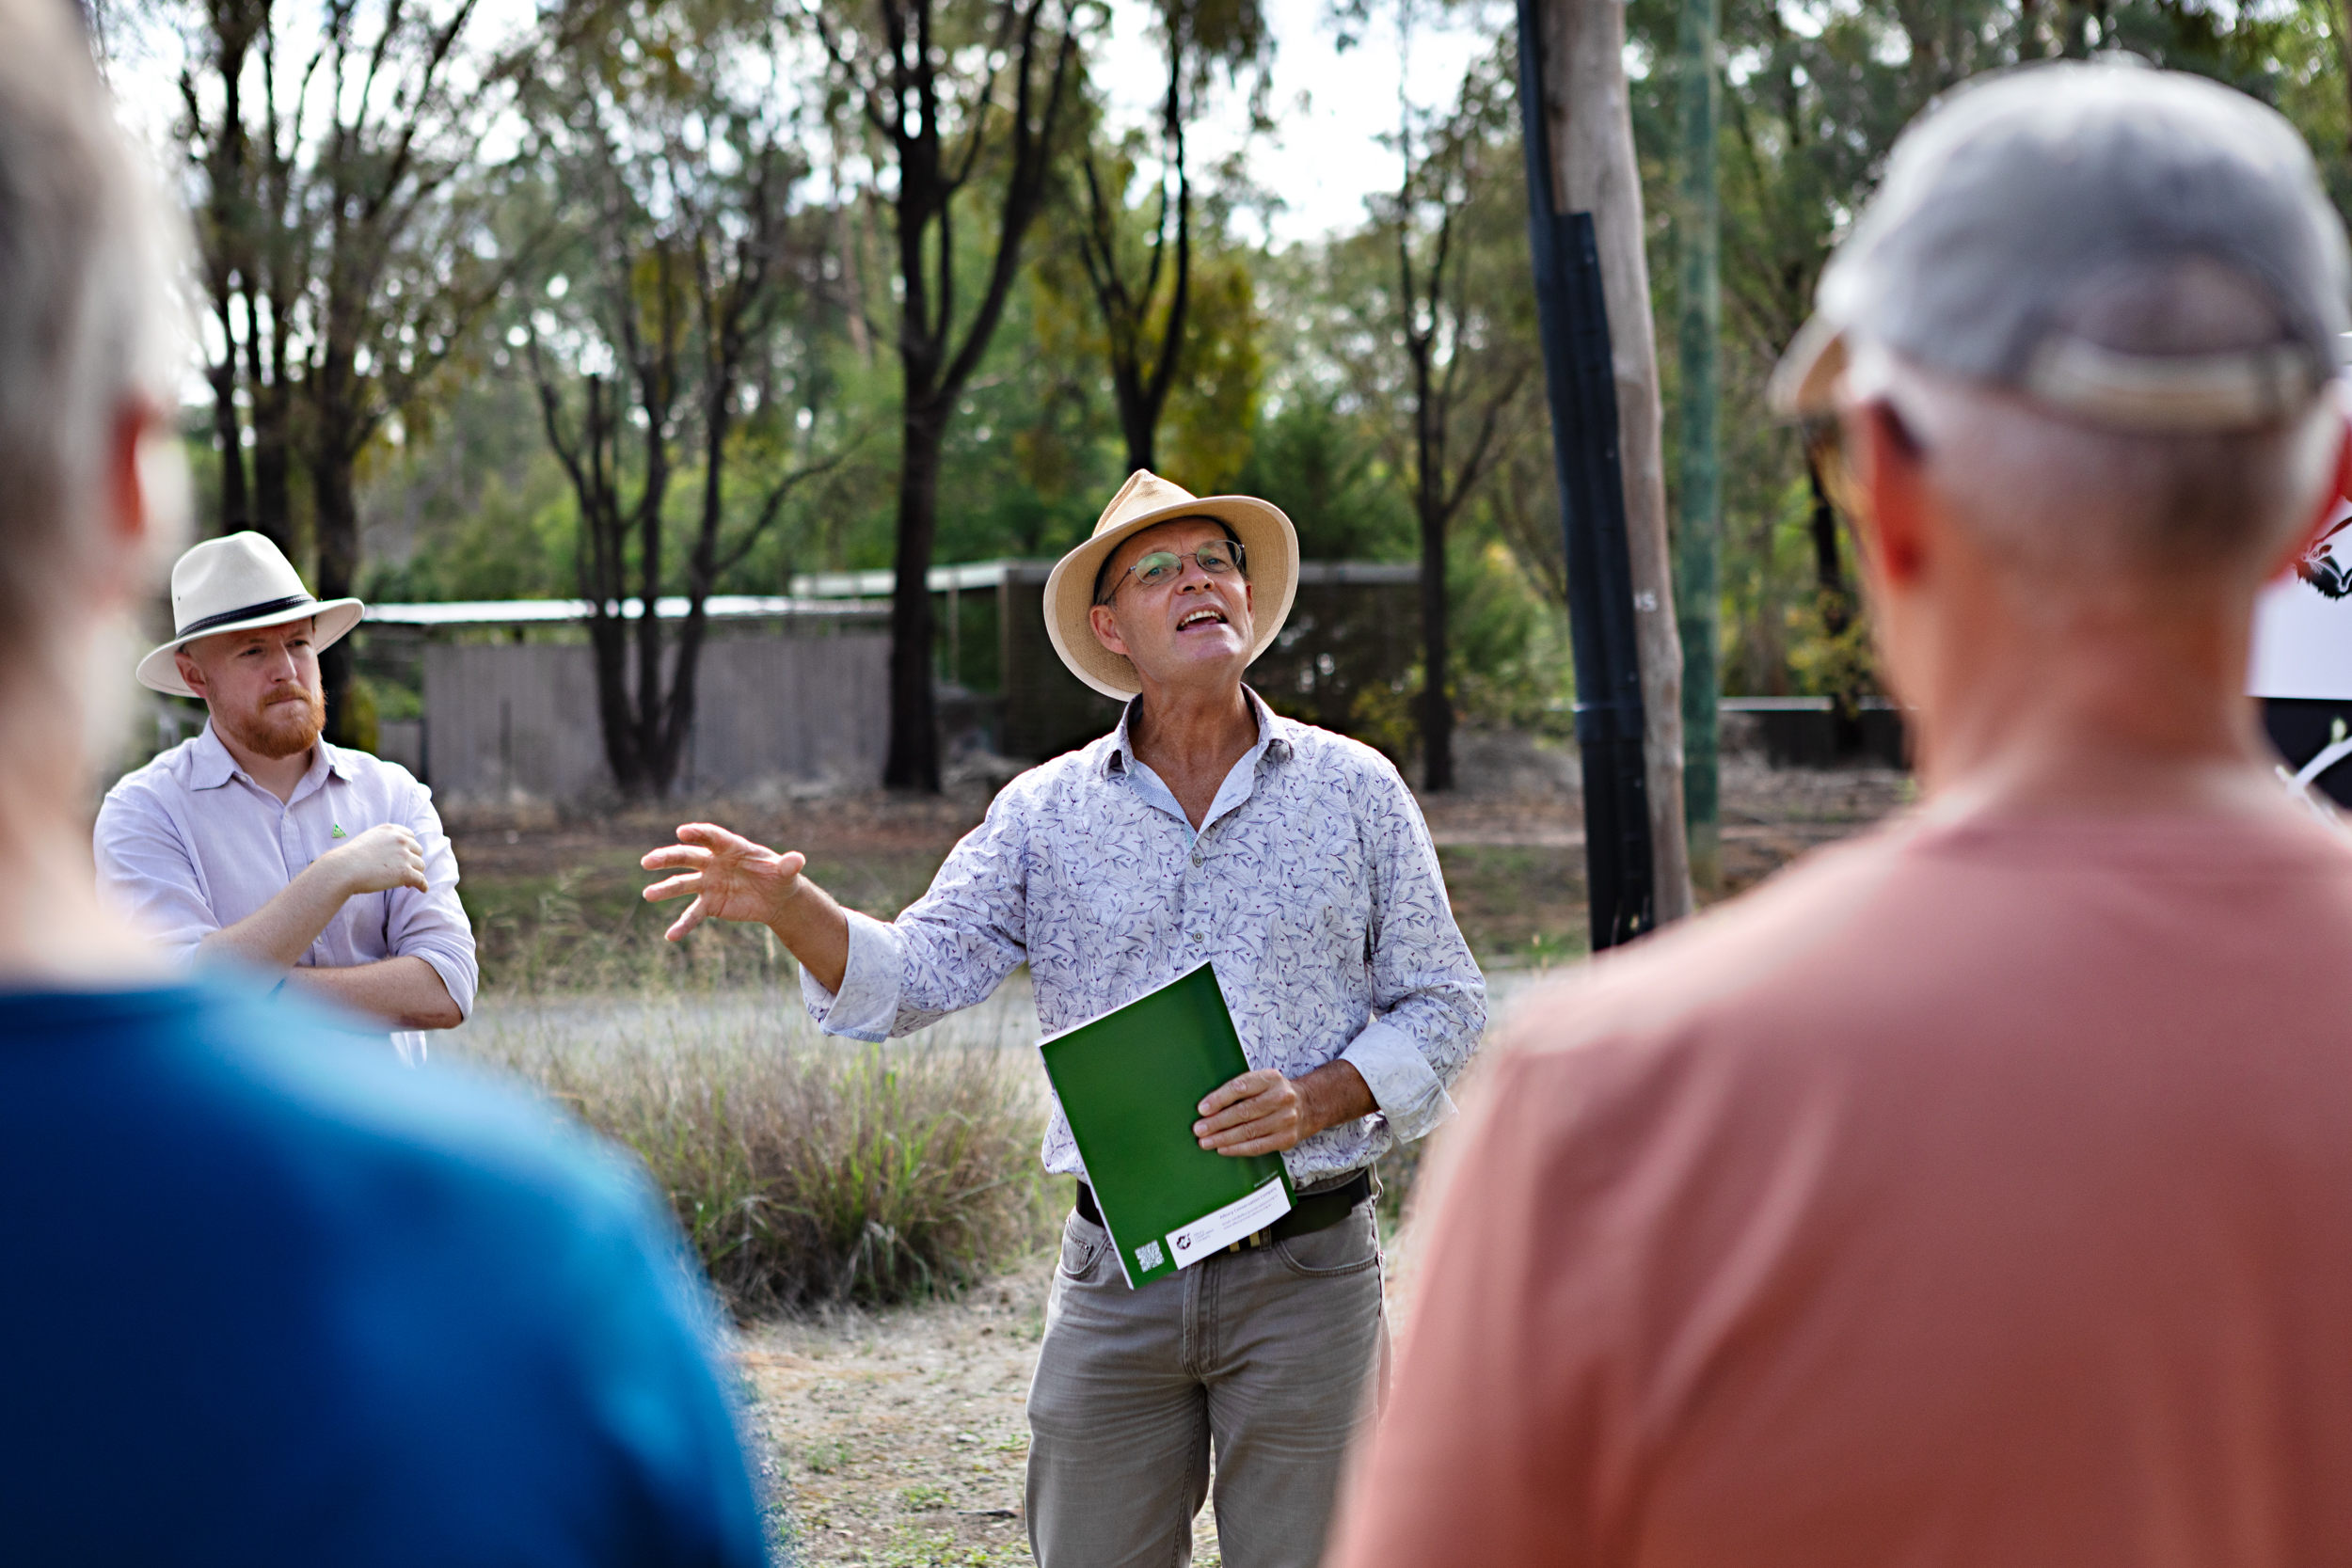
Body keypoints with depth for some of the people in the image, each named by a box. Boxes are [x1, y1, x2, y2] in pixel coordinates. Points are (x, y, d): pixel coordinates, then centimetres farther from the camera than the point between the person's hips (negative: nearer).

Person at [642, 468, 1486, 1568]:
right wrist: (790, 906, -22)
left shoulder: (1355, 791, 5)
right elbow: (916, 973, -2)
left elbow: (1442, 1007, 6)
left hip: (1306, 1271, -1)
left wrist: (1320, 1098, -12)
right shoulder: (1048, 811, 6)